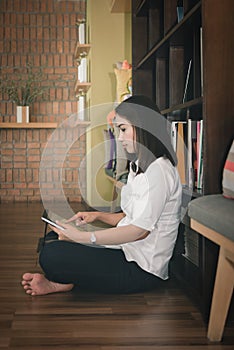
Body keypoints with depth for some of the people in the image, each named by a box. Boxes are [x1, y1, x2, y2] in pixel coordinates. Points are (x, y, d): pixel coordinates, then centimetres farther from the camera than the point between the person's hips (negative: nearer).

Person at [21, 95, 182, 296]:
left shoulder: (158, 170, -18)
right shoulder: (140, 166, 16)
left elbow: (140, 229, -24)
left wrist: (82, 237, -21)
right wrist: (98, 216, 5)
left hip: (142, 269, -11)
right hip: (129, 252, 11)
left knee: (52, 256, -24)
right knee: (53, 238, 10)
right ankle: (59, 283, -11)